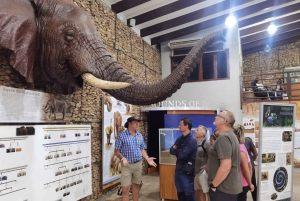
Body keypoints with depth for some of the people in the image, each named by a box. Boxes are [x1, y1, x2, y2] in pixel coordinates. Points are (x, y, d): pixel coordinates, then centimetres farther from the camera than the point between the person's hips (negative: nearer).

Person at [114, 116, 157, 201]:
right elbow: (116, 151, -8)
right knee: (125, 189, -3)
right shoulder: (122, 135, -10)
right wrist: (122, 158, -25)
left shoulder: (140, 136, 6)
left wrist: (147, 158, -2)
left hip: (138, 164, 5)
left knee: (136, 186, 15)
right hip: (127, 165, -4)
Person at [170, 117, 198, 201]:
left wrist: (176, 150, -4)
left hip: (187, 172, -8)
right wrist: (179, 151, -16)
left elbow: (182, 155, -24)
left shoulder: (192, 140, -17)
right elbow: (171, 151, 4)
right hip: (178, 170, 8)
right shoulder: (180, 139, 9)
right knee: (180, 194, 18)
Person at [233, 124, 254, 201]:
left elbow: (246, 170, -20)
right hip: (241, 184, 9)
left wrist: (250, 184, -8)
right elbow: (250, 166, 12)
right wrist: (249, 183, 15)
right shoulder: (241, 147, 6)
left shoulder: (240, 150, -21)